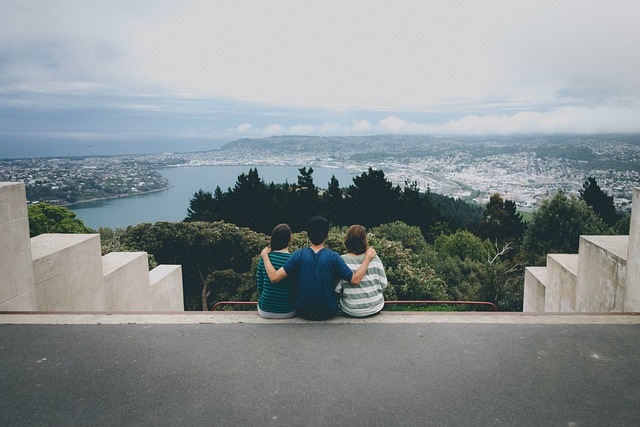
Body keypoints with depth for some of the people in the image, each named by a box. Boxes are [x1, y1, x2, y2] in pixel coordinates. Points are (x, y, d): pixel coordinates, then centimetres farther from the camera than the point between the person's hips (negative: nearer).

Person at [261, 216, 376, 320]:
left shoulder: (298, 255, -13)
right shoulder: (333, 257, -16)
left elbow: (274, 277, -17)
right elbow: (355, 280, -15)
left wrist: (265, 255, -1)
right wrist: (368, 257, -4)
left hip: (303, 312, 1)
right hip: (328, 313, -1)